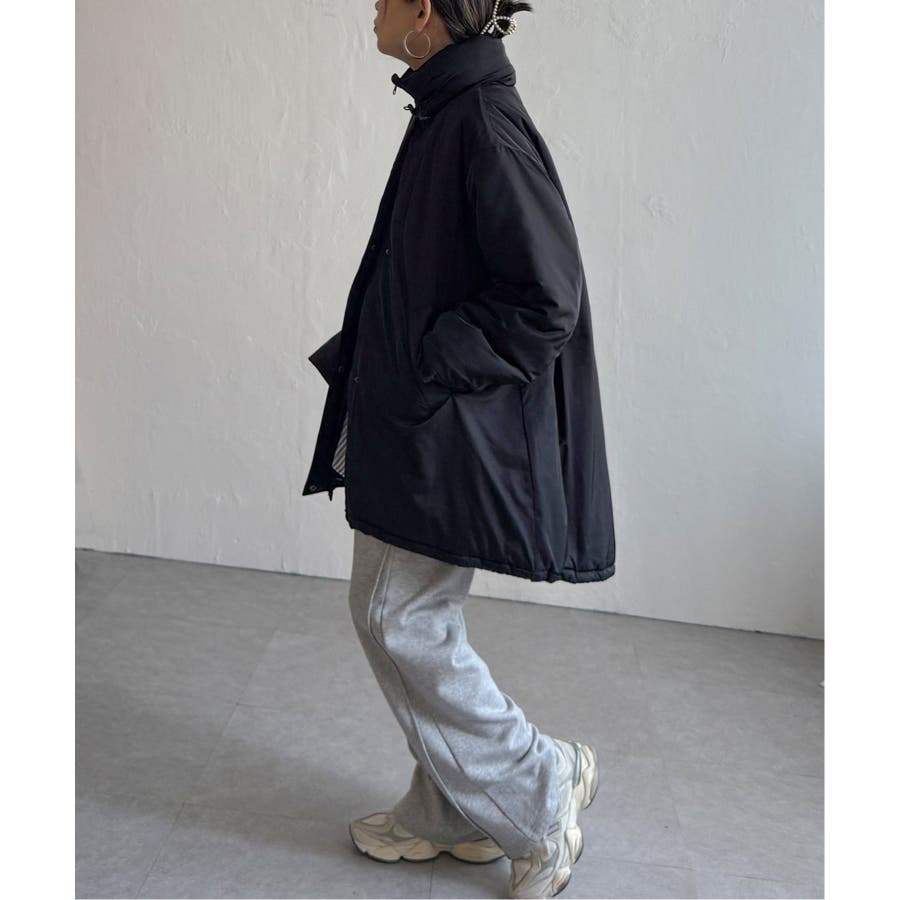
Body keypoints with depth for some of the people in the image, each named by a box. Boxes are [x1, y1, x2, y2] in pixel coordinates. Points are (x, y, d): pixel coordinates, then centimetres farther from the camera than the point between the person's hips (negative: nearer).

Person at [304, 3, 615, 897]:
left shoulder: (483, 121, -18)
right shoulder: (447, 112, 11)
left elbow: (547, 300, -22)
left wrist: (424, 374, -17)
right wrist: (363, 364, 12)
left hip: (454, 433, -10)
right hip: (413, 425, 10)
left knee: (399, 622, 0)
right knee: (401, 616, 15)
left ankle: (541, 793, 18)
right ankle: (451, 813, 31)